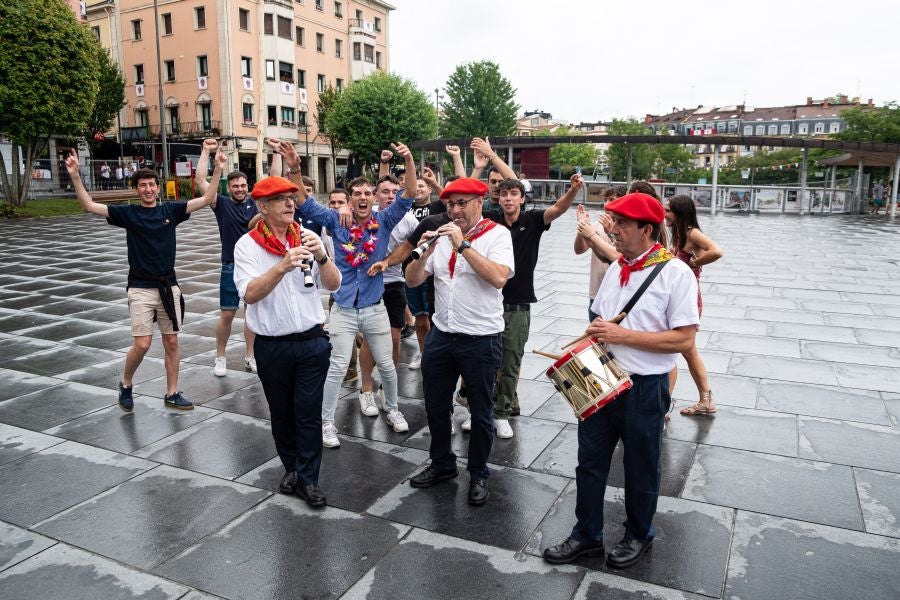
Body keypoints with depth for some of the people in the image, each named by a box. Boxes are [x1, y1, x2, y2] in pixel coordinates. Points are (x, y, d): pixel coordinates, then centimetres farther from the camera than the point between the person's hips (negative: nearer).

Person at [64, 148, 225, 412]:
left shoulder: (170, 210, 3)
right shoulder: (128, 213, 0)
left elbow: (207, 199, -2)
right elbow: (89, 205, -8)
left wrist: (218, 170, -12)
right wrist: (74, 175, -19)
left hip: (169, 286, 2)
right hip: (141, 288, -2)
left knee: (171, 342, 7)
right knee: (142, 344, -7)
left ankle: (172, 394, 18)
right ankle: (125, 384, 21)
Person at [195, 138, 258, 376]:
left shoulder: (255, 202, 4)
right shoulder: (222, 204, -1)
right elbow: (200, 181, -9)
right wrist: (206, 151, -8)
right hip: (231, 267, -2)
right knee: (227, 313, 3)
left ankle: (250, 356, 20)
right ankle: (220, 357, 18)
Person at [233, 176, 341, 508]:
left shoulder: (306, 238, 1)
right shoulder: (248, 244, -6)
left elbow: (333, 284, -3)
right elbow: (249, 294, -18)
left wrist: (321, 257, -22)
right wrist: (282, 266, -31)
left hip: (312, 341, 1)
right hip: (272, 345, 0)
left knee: (309, 412, 4)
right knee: (281, 412, 15)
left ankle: (308, 478, 16)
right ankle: (291, 467, 35)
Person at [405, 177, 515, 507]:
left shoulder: (497, 234, -7)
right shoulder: (441, 235, 5)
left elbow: (499, 278, -25)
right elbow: (412, 280, 3)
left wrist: (462, 245, -24)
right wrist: (425, 252, -15)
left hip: (481, 338, -5)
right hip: (440, 334, 5)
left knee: (480, 412, 10)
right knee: (436, 407, 18)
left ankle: (478, 475, 29)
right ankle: (442, 464, 38)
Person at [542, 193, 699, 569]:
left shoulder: (675, 273, -14)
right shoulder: (616, 268, 6)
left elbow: (684, 340, -19)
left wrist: (622, 335, -22)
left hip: (644, 386, -6)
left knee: (640, 469, 15)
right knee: (590, 462, 15)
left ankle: (638, 536, 39)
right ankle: (586, 535, 34)